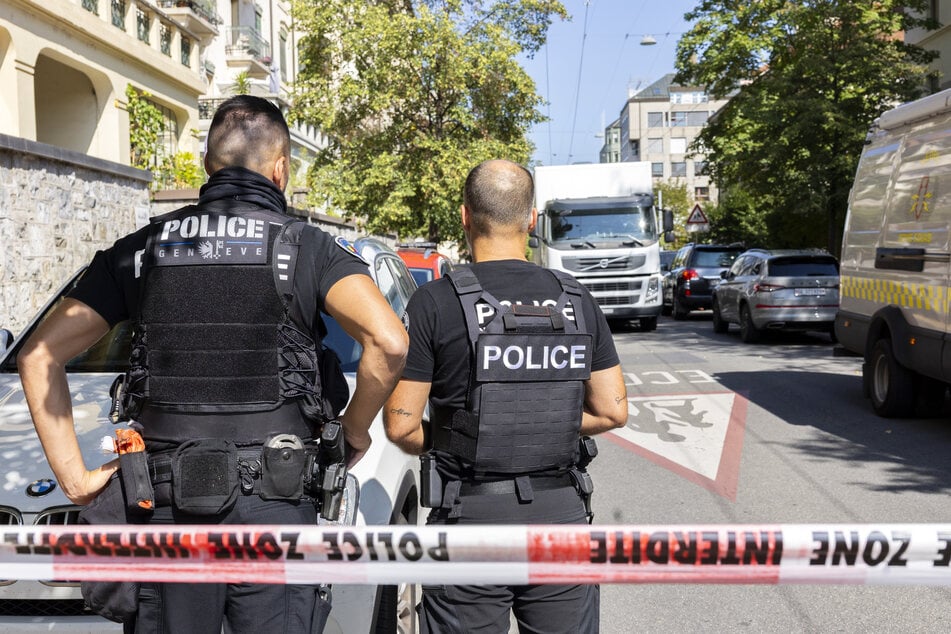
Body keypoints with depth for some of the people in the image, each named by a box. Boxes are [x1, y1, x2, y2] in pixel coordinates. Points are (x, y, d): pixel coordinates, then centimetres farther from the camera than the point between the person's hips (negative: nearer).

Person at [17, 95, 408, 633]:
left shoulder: (143, 249, 7)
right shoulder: (308, 247, -3)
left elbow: (39, 356, 6)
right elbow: (389, 342, -19)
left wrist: (74, 475, 6)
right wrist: (356, 430, -2)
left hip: (169, 507, 3)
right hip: (272, 507, -3)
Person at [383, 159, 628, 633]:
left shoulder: (436, 302, -10)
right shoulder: (578, 302, 2)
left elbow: (401, 424, -10)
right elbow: (612, 411, 4)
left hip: (471, 518, -3)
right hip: (562, 512, 4)